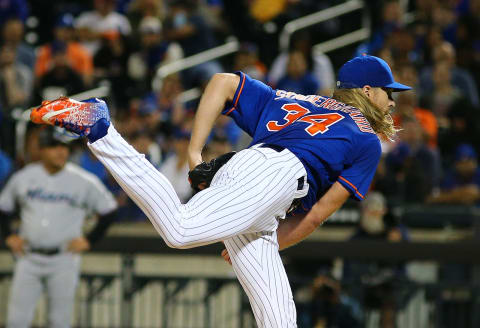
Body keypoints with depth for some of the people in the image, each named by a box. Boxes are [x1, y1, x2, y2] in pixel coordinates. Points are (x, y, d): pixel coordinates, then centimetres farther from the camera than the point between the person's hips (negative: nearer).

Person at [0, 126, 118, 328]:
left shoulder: (84, 181, -3)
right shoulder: (23, 177, 4)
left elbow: (108, 211, 5)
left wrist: (89, 241, -1)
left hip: (64, 260, -2)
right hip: (29, 258, 2)